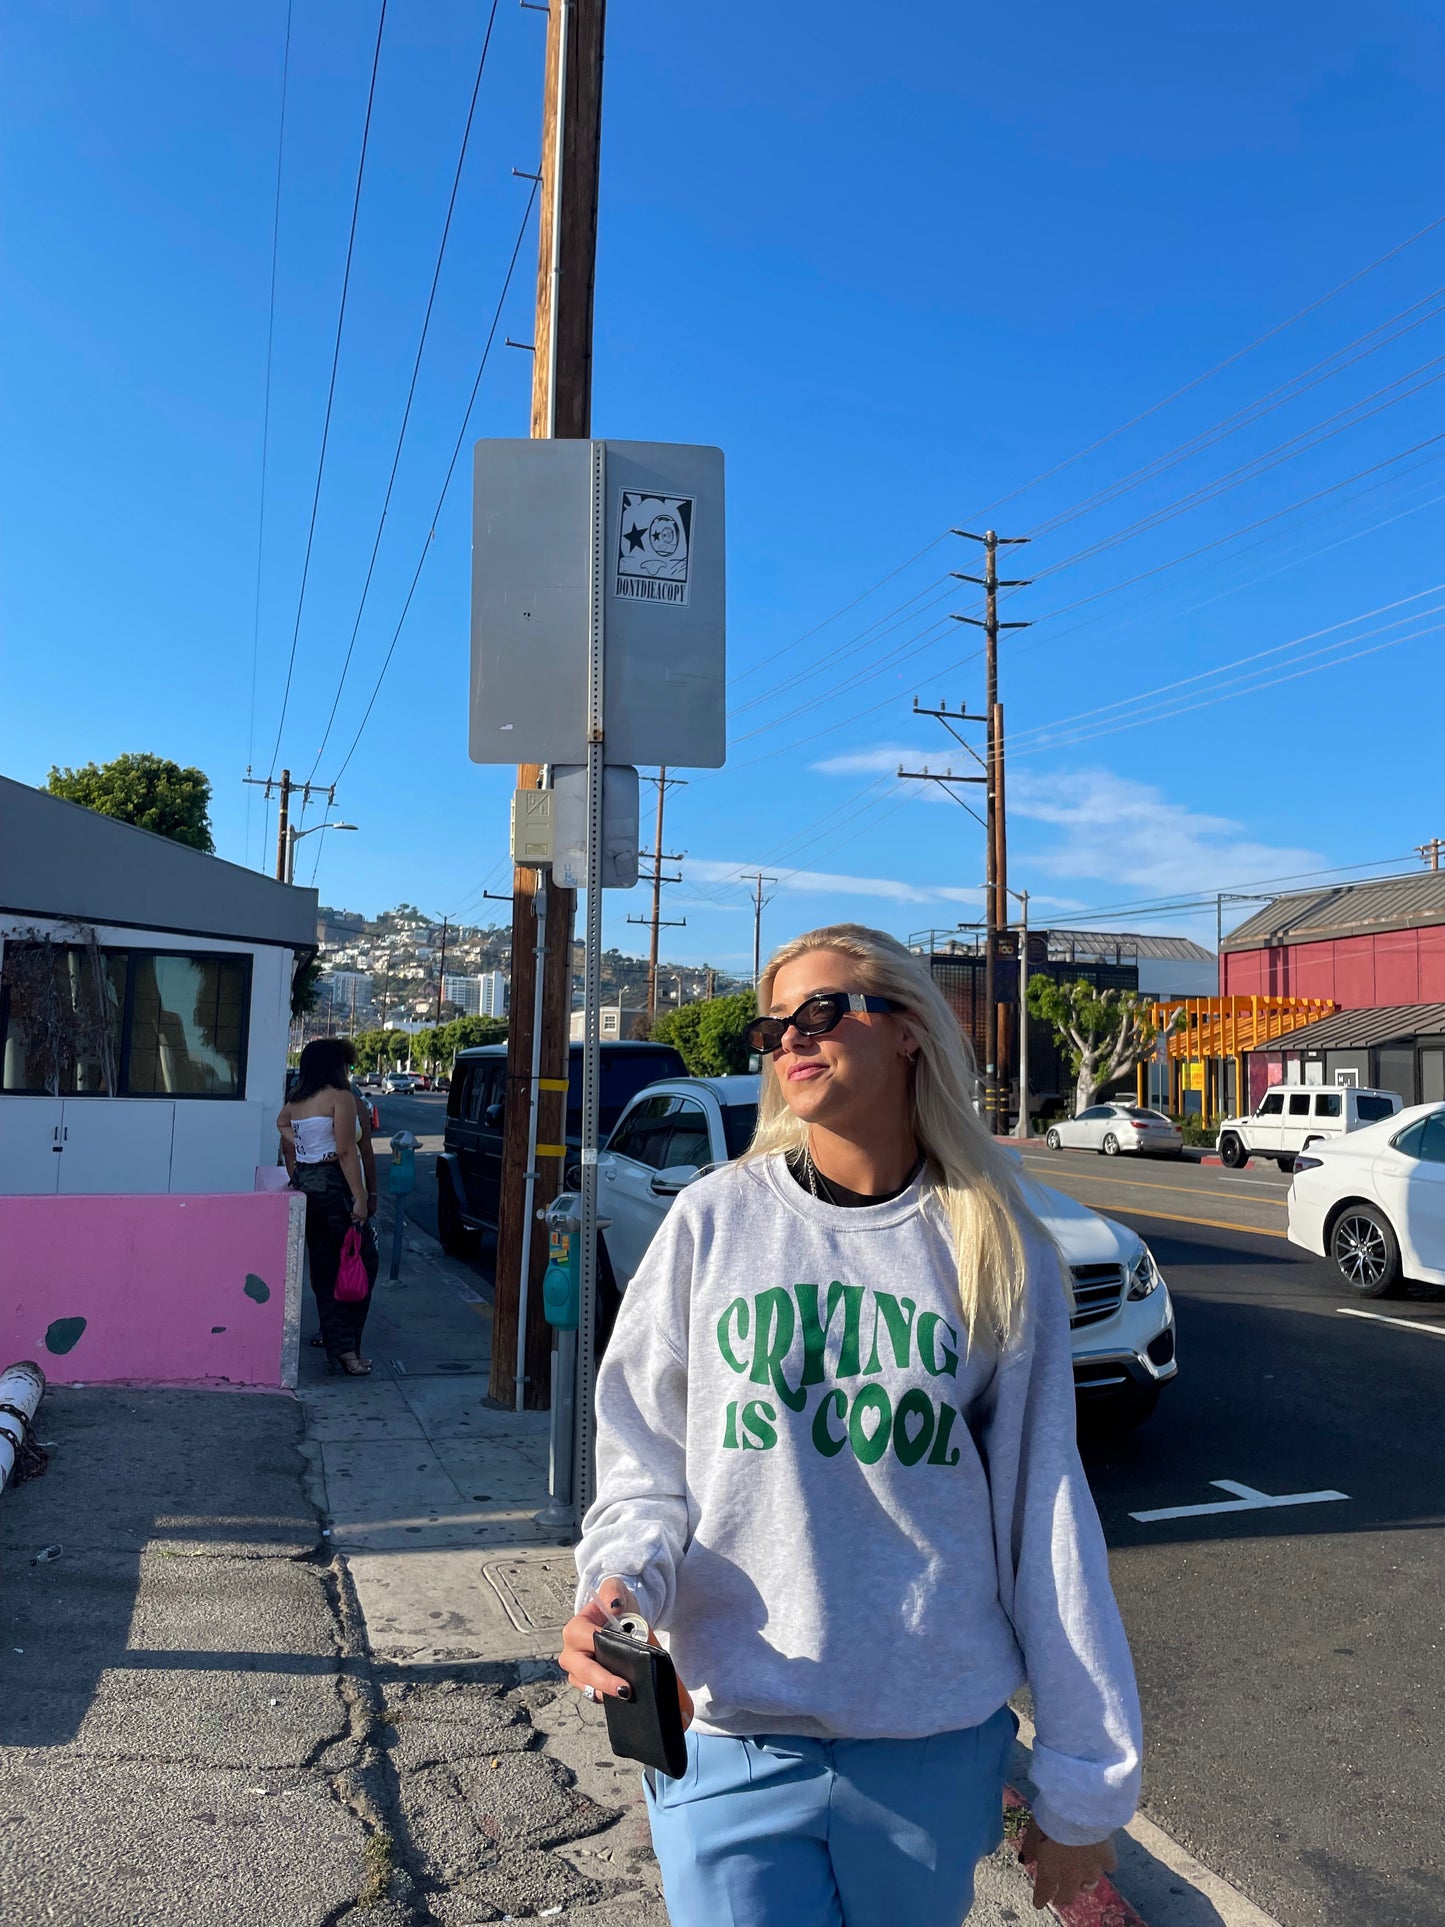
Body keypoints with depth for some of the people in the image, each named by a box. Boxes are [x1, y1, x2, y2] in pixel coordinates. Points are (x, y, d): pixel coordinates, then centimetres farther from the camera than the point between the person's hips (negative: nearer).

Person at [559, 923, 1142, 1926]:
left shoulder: (1001, 1254, -3)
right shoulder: (715, 1219, -5)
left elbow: (1047, 1517, -1)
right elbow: (645, 1460, 1)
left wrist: (1085, 1785, 3)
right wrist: (621, 1578, -19)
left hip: (939, 1743, 1)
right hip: (730, 1739, 0)